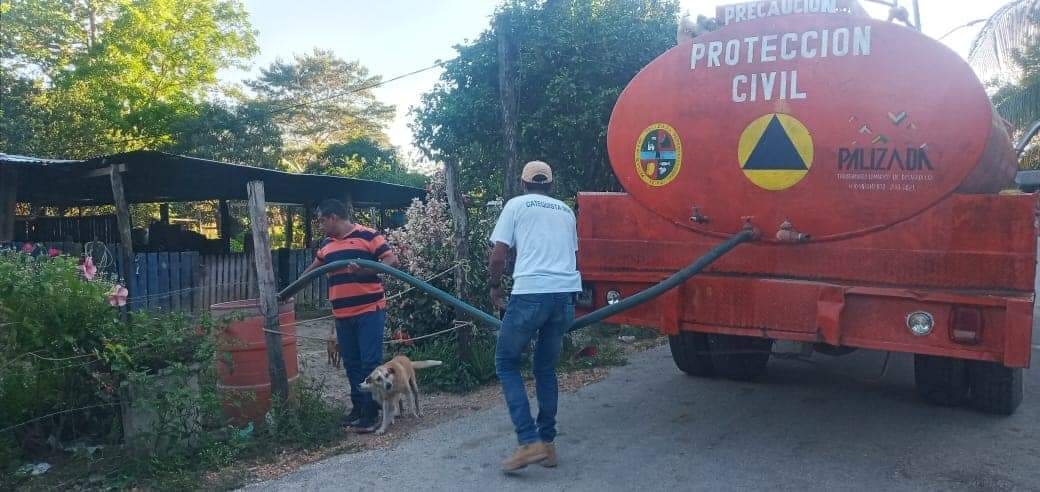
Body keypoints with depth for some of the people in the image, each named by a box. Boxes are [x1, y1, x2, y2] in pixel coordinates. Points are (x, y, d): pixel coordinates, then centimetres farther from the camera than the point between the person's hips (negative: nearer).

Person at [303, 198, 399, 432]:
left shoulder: (368, 235, -6)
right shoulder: (326, 244, 15)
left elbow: (392, 260, -10)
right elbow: (315, 268, 30)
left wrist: (367, 270, -25)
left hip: (370, 311, -7)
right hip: (342, 315, 7)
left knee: (370, 362, -5)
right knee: (351, 364, 12)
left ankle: (371, 413, 1)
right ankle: (358, 407, 23)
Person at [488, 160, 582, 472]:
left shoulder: (516, 205, 9)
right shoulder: (566, 211, 22)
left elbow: (497, 256, 2)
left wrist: (495, 286, 18)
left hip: (530, 293, -5)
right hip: (566, 293, 5)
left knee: (506, 363, 8)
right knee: (546, 367, 19)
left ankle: (530, 443, -2)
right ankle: (547, 444, 22)